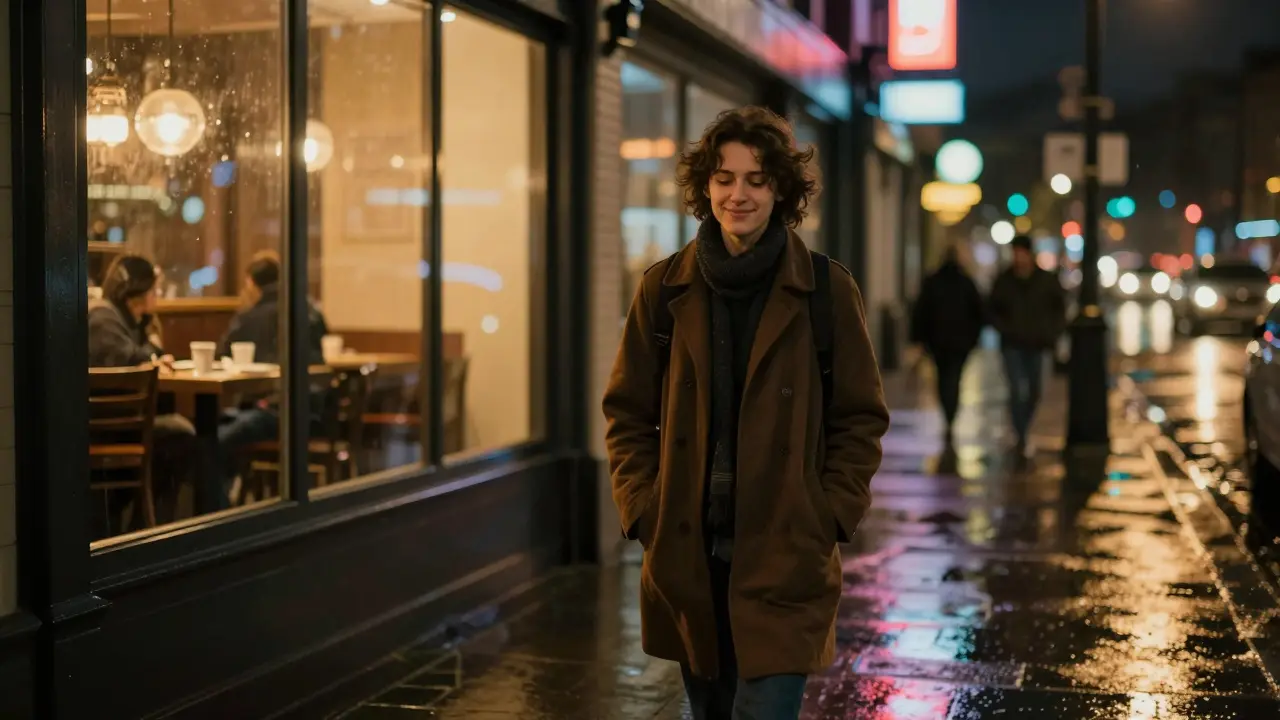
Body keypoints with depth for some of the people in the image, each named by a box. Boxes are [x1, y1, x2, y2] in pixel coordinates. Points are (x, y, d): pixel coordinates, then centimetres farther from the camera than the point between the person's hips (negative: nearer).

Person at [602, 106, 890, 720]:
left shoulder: (827, 289, -4)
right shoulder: (664, 289, 1)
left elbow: (861, 419, 1)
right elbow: (627, 415, 7)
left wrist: (829, 518, -6)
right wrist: (644, 511, -2)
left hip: (788, 562, -3)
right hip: (687, 559, 3)